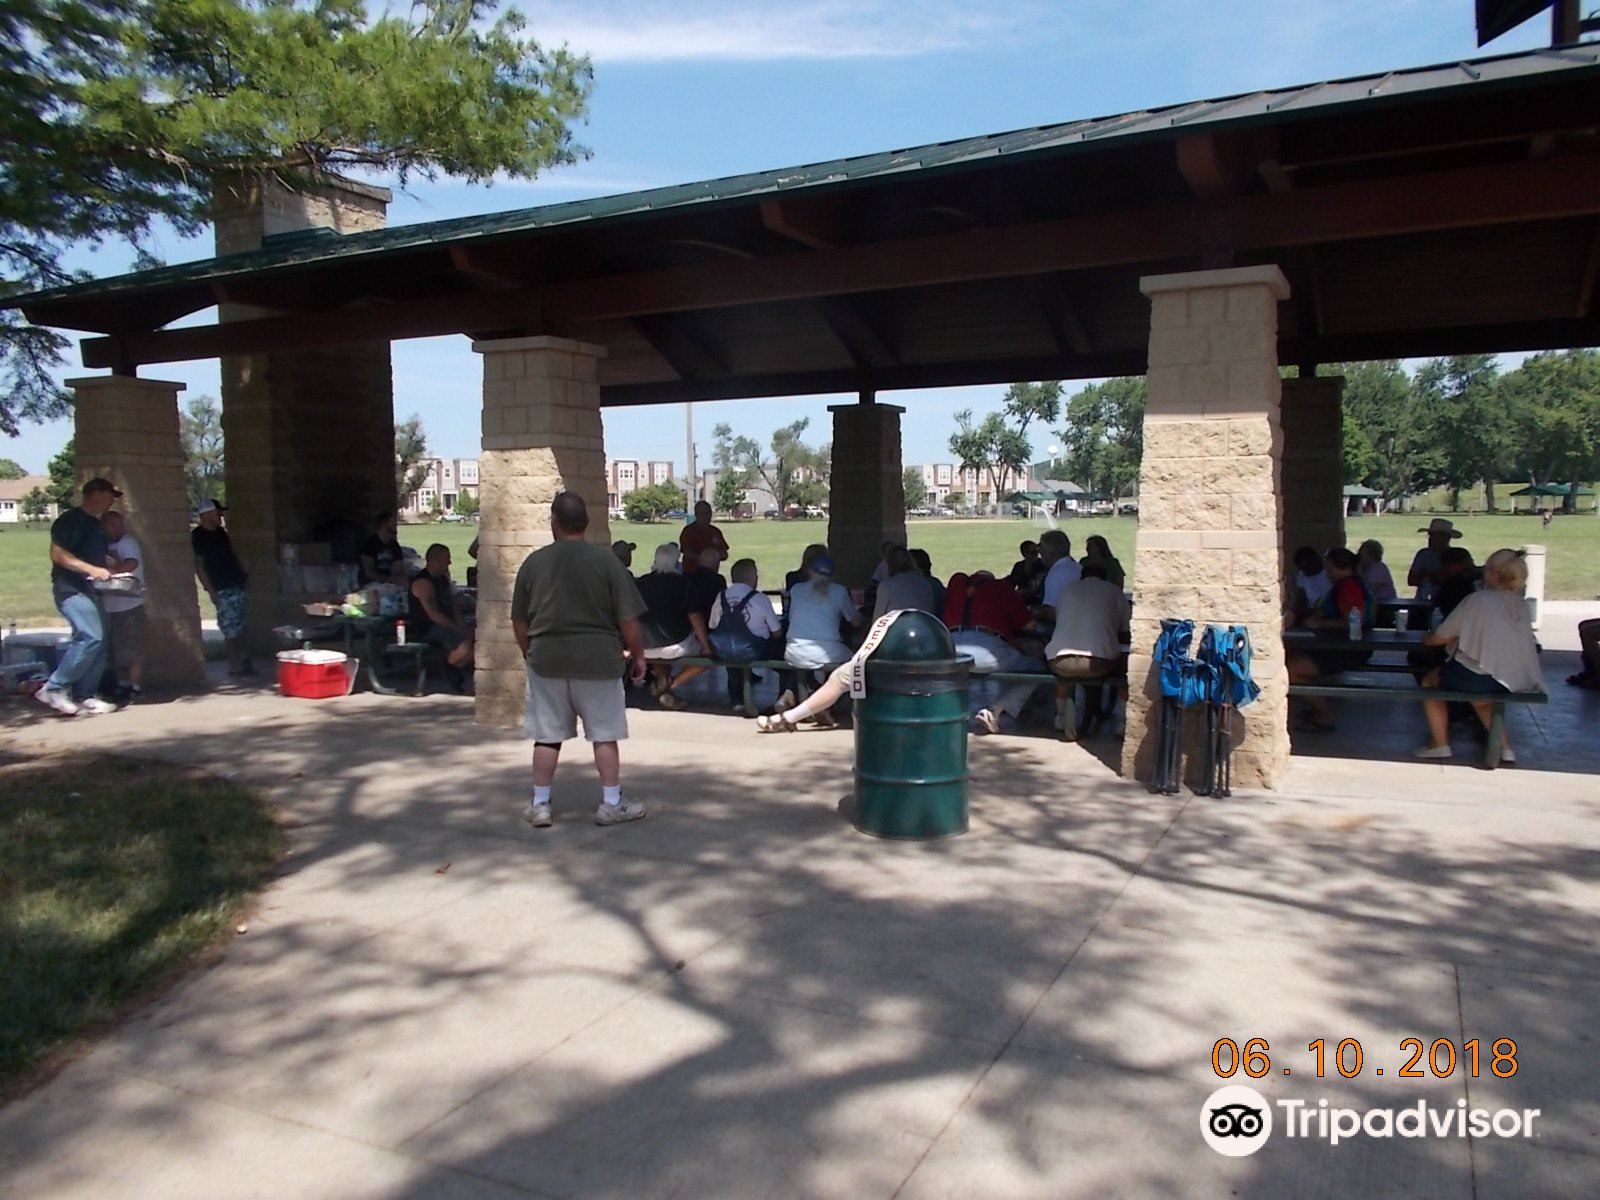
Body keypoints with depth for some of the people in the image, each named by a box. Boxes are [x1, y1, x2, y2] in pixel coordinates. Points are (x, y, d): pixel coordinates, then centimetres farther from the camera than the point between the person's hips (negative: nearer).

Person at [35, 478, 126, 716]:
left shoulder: (96, 525, 19)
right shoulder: (71, 520, -9)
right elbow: (57, 554, -19)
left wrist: (112, 566, 15)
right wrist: (92, 569, -24)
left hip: (90, 590, 10)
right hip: (71, 588, -10)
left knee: (98, 643, 6)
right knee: (91, 636, -21)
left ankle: (84, 697, 12)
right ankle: (53, 689, -11)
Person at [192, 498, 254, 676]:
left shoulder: (220, 531, 14)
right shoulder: (198, 536, -9)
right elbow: (199, 565, -12)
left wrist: (243, 574, 18)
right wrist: (210, 590, -16)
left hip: (236, 584, 8)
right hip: (222, 590, -8)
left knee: (240, 627, 10)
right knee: (232, 630, -6)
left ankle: (244, 663, 15)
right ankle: (235, 667, 1)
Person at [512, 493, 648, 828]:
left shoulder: (534, 562, 1)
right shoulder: (605, 559, -6)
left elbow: (519, 622, 8)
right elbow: (628, 618, -7)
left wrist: (530, 653, 22)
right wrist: (638, 655, 5)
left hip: (546, 659, 2)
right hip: (597, 659, -2)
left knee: (548, 735, 11)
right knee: (605, 733, 7)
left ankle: (540, 805, 17)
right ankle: (612, 804, 13)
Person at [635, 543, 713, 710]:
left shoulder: (639, 583, 2)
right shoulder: (683, 583, -8)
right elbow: (695, 618, -9)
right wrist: (707, 649, 0)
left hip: (645, 649, 5)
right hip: (676, 647, -4)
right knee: (711, 654, 15)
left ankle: (661, 678, 10)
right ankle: (672, 684, 0)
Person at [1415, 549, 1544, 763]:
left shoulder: (1478, 599, -5)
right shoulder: (1521, 605, 11)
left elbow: (1440, 637, 0)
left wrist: (1426, 639, 22)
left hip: (1475, 678, -6)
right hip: (1516, 683, 6)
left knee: (1430, 681, 19)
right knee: (1479, 694, 37)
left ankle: (1440, 743, 14)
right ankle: (1505, 745, 26)